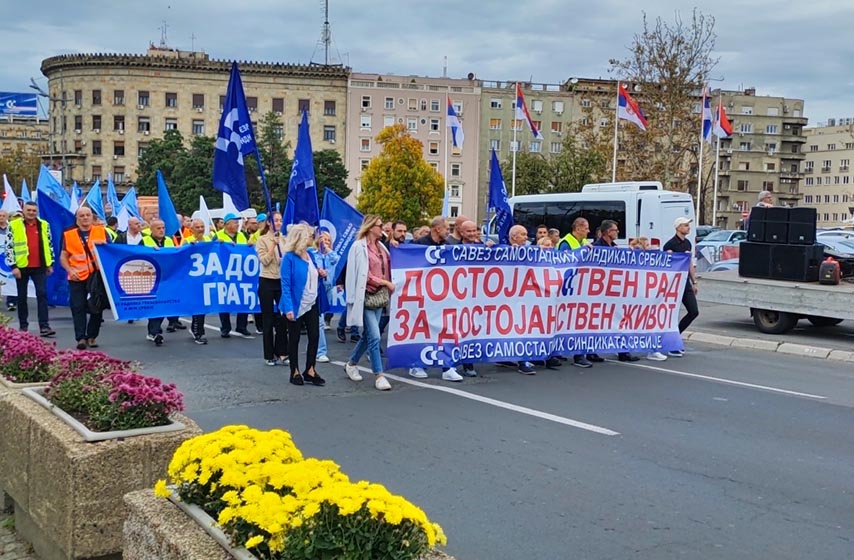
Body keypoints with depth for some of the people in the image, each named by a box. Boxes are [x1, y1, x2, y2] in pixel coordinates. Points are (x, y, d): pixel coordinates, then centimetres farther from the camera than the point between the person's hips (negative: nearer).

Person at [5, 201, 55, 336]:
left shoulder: (44, 225, 7)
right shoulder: (14, 225, -3)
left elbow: (49, 244, 14)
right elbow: (9, 246, -4)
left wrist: (50, 264, 11)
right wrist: (13, 266, -10)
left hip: (39, 267, 2)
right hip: (22, 266, -2)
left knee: (42, 294, -4)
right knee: (22, 297, 8)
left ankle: (44, 326, -7)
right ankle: (23, 325, 18)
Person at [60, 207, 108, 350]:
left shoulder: (101, 231, 7)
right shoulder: (68, 234, 8)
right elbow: (63, 256, 9)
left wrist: (103, 245, -15)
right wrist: (70, 270, -8)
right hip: (77, 277, 0)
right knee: (78, 308, -4)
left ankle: (92, 336, 17)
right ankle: (81, 338, -1)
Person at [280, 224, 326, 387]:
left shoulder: (310, 255, 7)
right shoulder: (289, 257, -14)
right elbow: (286, 284, -18)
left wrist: (320, 274, -3)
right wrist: (288, 308, -24)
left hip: (312, 304, 6)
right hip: (297, 305, -6)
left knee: (314, 336, 5)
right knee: (294, 339, 6)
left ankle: (310, 370, 16)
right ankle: (295, 372, 18)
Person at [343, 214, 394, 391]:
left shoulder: (381, 247, 10)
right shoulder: (359, 246, -10)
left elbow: (386, 270, 18)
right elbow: (364, 275, -12)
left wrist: (388, 286, 1)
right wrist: (385, 282, -10)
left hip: (378, 295, 7)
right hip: (366, 295, -7)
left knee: (368, 335, 13)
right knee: (374, 336, -9)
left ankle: (351, 363, 32)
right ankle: (378, 375, -3)